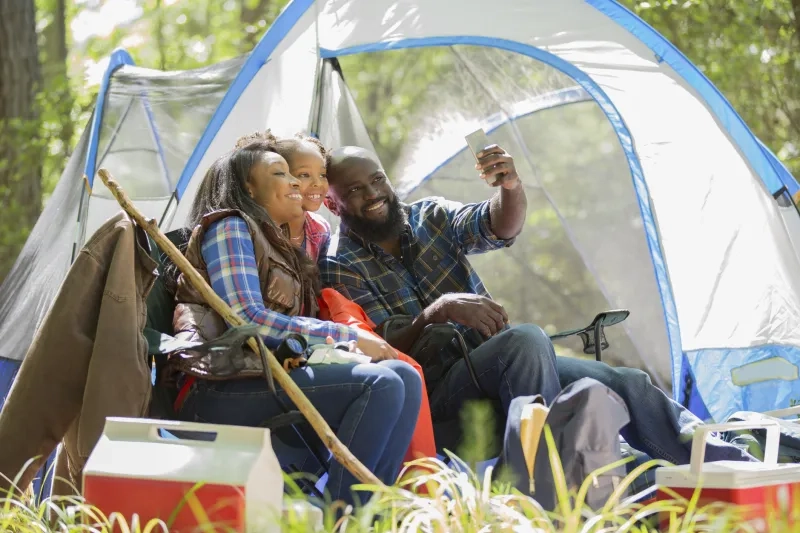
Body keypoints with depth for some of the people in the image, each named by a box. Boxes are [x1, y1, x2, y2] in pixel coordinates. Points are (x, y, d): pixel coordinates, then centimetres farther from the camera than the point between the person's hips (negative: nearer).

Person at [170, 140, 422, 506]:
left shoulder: (281, 249, 29)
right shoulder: (228, 227, 2)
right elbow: (247, 319, -12)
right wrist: (351, 338, -10)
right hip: (222, 392, -8)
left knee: (404, 377, -9)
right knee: (382, 384, -24)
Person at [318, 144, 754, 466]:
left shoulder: (430, 217, 11)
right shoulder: (340, 265, -4)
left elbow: (498, 227, -7)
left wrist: (511, 187, -29)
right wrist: (437, 311, -30)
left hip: (499, 367, 6)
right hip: (438, 389, -6)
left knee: (626, 385, -11)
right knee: (523, 338, -36)